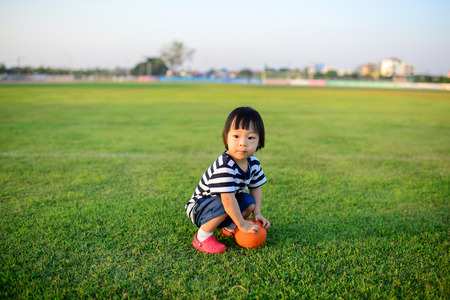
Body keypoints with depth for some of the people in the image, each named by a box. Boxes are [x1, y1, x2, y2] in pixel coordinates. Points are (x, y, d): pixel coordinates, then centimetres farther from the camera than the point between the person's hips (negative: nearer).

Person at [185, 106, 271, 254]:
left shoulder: (253, 163, -7)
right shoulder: (224, 166, -35)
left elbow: (256, 188, 4)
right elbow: (228, 199, -34)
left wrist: (257, 213, -6)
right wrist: (242, 223, -26)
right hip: (198, 207, -7)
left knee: (249, 201, -9)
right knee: (223, 206, -34)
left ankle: (229, 229, 12)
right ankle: (202, 237, -14)